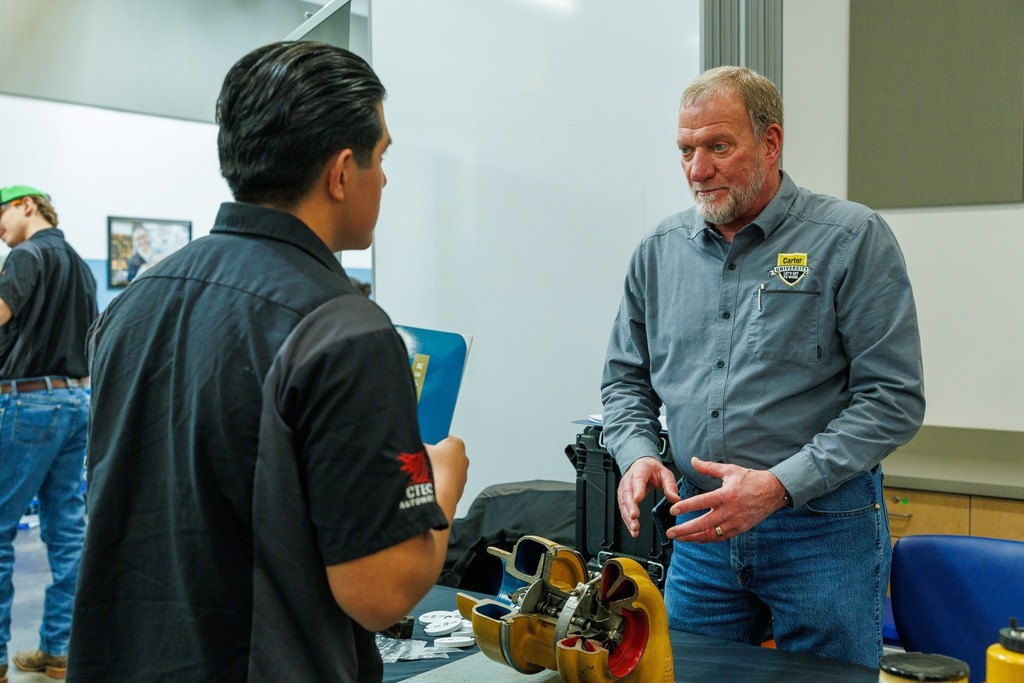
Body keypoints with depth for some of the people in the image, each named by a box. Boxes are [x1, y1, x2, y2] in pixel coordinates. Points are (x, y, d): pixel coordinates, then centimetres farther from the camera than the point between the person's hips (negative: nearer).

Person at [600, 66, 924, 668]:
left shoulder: (853, 239, -8)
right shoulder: (662, 250, 6)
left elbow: (894, 399, -12)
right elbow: (627, 379, 15)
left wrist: (778, 486, -21)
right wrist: (638, 455, -6)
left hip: (823, 530, -4)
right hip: (700, 529, 4)